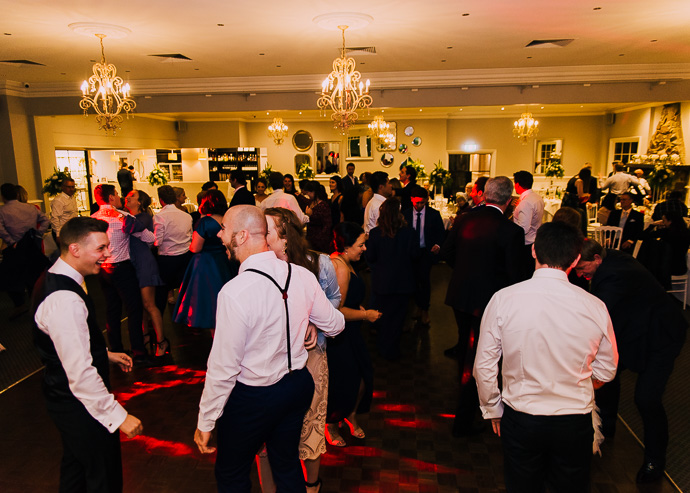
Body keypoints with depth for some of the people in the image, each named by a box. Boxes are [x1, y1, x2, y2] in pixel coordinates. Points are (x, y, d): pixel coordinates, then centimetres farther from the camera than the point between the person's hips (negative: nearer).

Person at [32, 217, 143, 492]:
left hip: (62, 396, 10)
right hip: (81, 406, -10)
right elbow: (81, 373, -33)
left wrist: (106, 354, 18)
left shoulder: (53, 280, 1)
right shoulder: (66, 300, -33)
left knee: (75, 467, 30)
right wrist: (118, 416, -27)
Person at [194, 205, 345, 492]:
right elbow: (335, 326, 2)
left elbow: (223, 368, -22)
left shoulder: (234, 292, -28)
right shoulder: (302, 276, -11)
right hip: (298, 385, 6)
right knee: (288, 465, 26)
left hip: (251, 398, -5)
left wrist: (205, 422, -8)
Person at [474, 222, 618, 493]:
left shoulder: (503, 299, -17)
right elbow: (606, 371, 2)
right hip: (576, 423, 1)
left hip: (520, 420, -1)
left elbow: (484, 366, -10)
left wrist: (492, 409, 8)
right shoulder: (594, 307, -13)